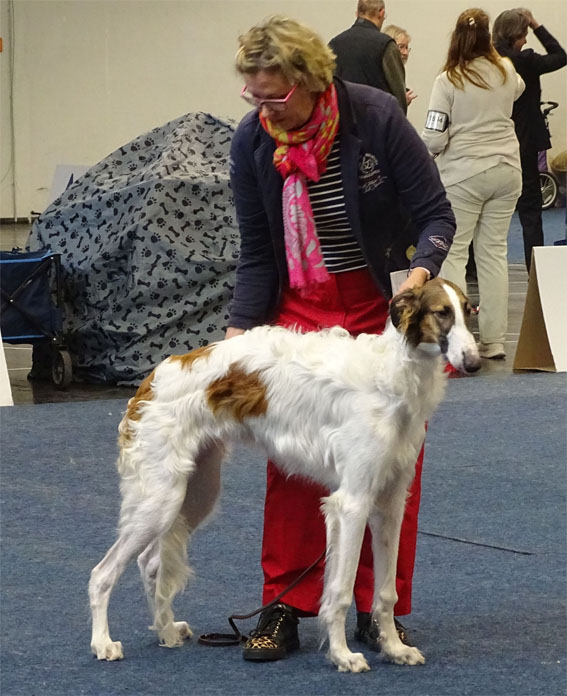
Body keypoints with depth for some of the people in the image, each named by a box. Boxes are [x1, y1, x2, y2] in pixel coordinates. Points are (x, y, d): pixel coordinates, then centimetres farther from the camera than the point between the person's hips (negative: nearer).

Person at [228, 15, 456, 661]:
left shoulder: (375, 117, -18)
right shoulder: (252, 141, -8)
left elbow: (436, 214, -12)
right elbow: (256, 253, 1)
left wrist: (420, 272, -30)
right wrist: (241, 328, -10)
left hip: (383, 306, -2)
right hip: (300, 309, 2)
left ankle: (379, 608, 11)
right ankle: (284, 607, 3)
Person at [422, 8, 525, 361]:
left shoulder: (449, 80, -11)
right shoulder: (506, 72, 3)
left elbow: (435, 139, -13)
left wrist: (434, 145, 10)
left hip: (464, 173, -4)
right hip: (506, 171, 4)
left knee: (453, 252, 0)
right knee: (495, 251, 8)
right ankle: (494, 339, 9)